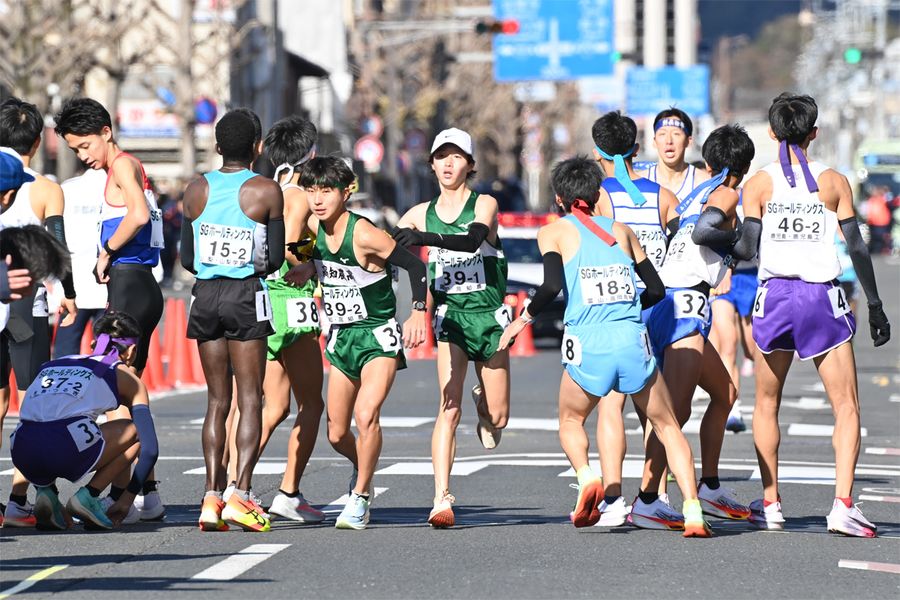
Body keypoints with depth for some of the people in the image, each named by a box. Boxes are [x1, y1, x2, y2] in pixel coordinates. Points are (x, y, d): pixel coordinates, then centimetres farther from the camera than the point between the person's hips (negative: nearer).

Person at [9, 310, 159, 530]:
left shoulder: (55, 364, 34)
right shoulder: (126, 378, 21)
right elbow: (150, 449, 17)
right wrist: (128, 497, 27)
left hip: (21, 455, 4)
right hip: (68, 450, -4)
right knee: (138, 430, 21)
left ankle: (46, 491, 12)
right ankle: (88, 496, 6)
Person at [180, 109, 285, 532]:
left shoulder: (197, 191, 5)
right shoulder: (266, 191, -5)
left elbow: (187, 259, 7)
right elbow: (275, 259, -3)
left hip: (205, 294, 4)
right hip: (246, 295, -4)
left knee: (217, 400, 9)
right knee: (250, 399, 0)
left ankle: (213, 496, 2)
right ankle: (240, 495, -11)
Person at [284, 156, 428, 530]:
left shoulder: (363, 235, -22)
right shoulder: (315, 226, -3)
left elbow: (414, 265, -17)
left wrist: (418, 313, -26)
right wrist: (309, 267, 2)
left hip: (378, 336, -6)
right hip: (341, 337, 6)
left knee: (366, 414, -26)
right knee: (337, 434, 8)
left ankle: (359, 498, -10)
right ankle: (362, 470, 41)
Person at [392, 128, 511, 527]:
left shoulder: (484, 204, -5)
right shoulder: (421, 214, 5)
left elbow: (473, 240, -24)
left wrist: (426, 238, -40)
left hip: (490, 314, -1)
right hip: (451, 316, 1)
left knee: (498, 417, 6)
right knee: (449, 408, -18)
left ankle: (483, 403, 45)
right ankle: (442, 500, -21)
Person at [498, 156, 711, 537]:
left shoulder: (553, 232, 9)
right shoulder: (620, 230, 19)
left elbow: (553, 285, -8)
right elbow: (656, 289, 20)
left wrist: (523, 318, 6)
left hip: (587, 345, -2)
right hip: (634, 341, 2)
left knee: (571, 421, 24)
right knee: (667, 426, 14)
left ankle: (586, 477, -5)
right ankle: (693, 514, 0)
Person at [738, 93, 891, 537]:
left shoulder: (759, 184, 1)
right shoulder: (833, 181, 1)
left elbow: (749, 246, -6)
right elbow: (856, 248, 0)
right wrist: (875, 306, 6)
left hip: (774, 296, 1)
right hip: (824, 299, -1)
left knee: (767, 403, 18)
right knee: (846, 407, 2)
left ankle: (770, 505, 18)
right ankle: (842, 504, -14)